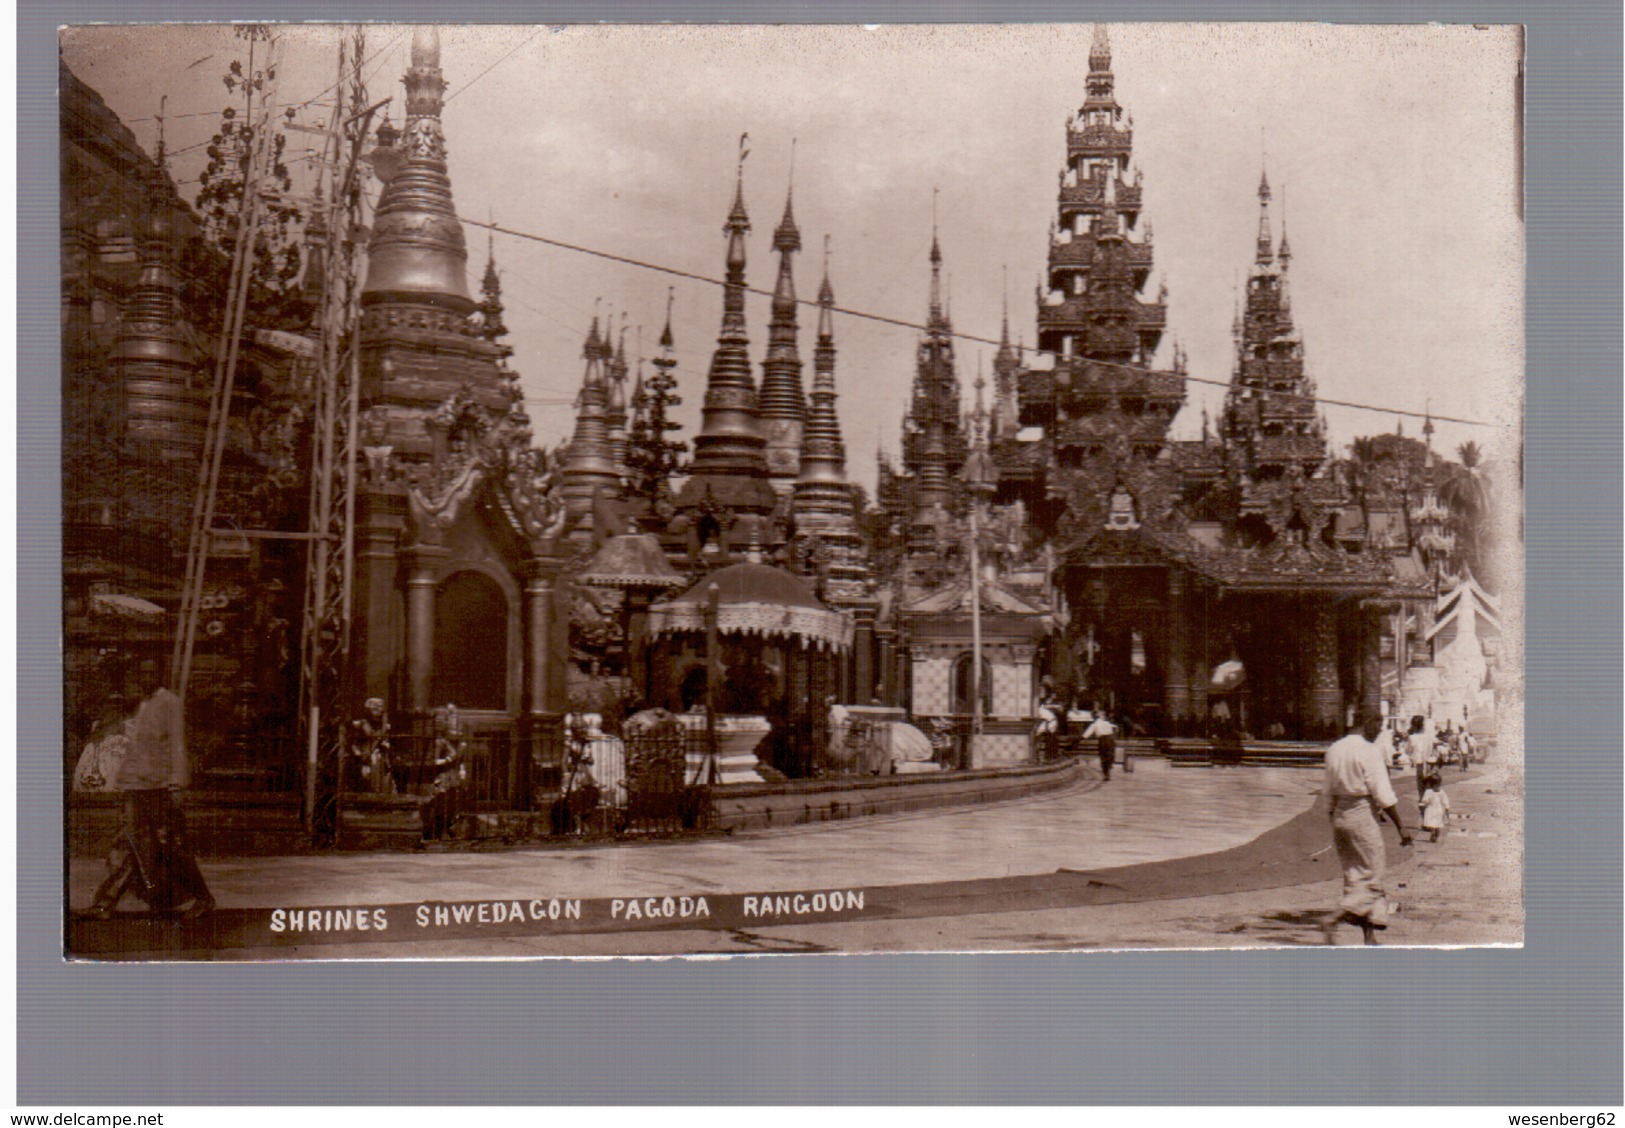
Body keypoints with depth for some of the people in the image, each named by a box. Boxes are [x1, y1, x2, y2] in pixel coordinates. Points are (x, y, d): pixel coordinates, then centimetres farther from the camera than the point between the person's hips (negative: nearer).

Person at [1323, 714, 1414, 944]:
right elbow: (1384, 796, -15)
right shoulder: (1369, 752, -13)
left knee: (1354, 877, 11)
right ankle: (1335, 922, -14)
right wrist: (1401, 827, -10)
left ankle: (1370, 937, 12)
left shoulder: (1333, 750, 9)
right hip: (1364, 815, -8)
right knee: (1371, 878, 0)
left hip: (1340, 815, 8)